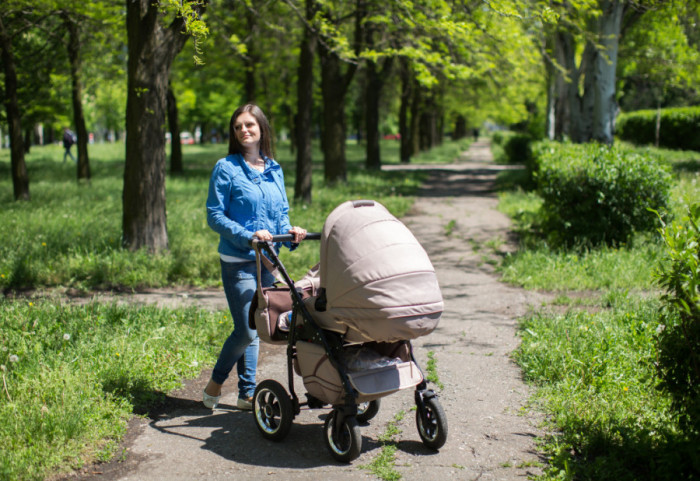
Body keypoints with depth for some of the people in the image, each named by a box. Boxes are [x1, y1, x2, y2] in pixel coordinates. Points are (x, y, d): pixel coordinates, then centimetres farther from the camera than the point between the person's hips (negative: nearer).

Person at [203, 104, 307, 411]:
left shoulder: (274, 170, 11)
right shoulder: (226, 168, -5)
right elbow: (214, 216, -8)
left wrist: (289, 231, -5)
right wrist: (248, 236, -20)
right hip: (238, 262, -5)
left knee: (255, 329, 11)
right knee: (246, 330, -9)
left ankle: (247, 393, 20)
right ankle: (215, 383, 13)